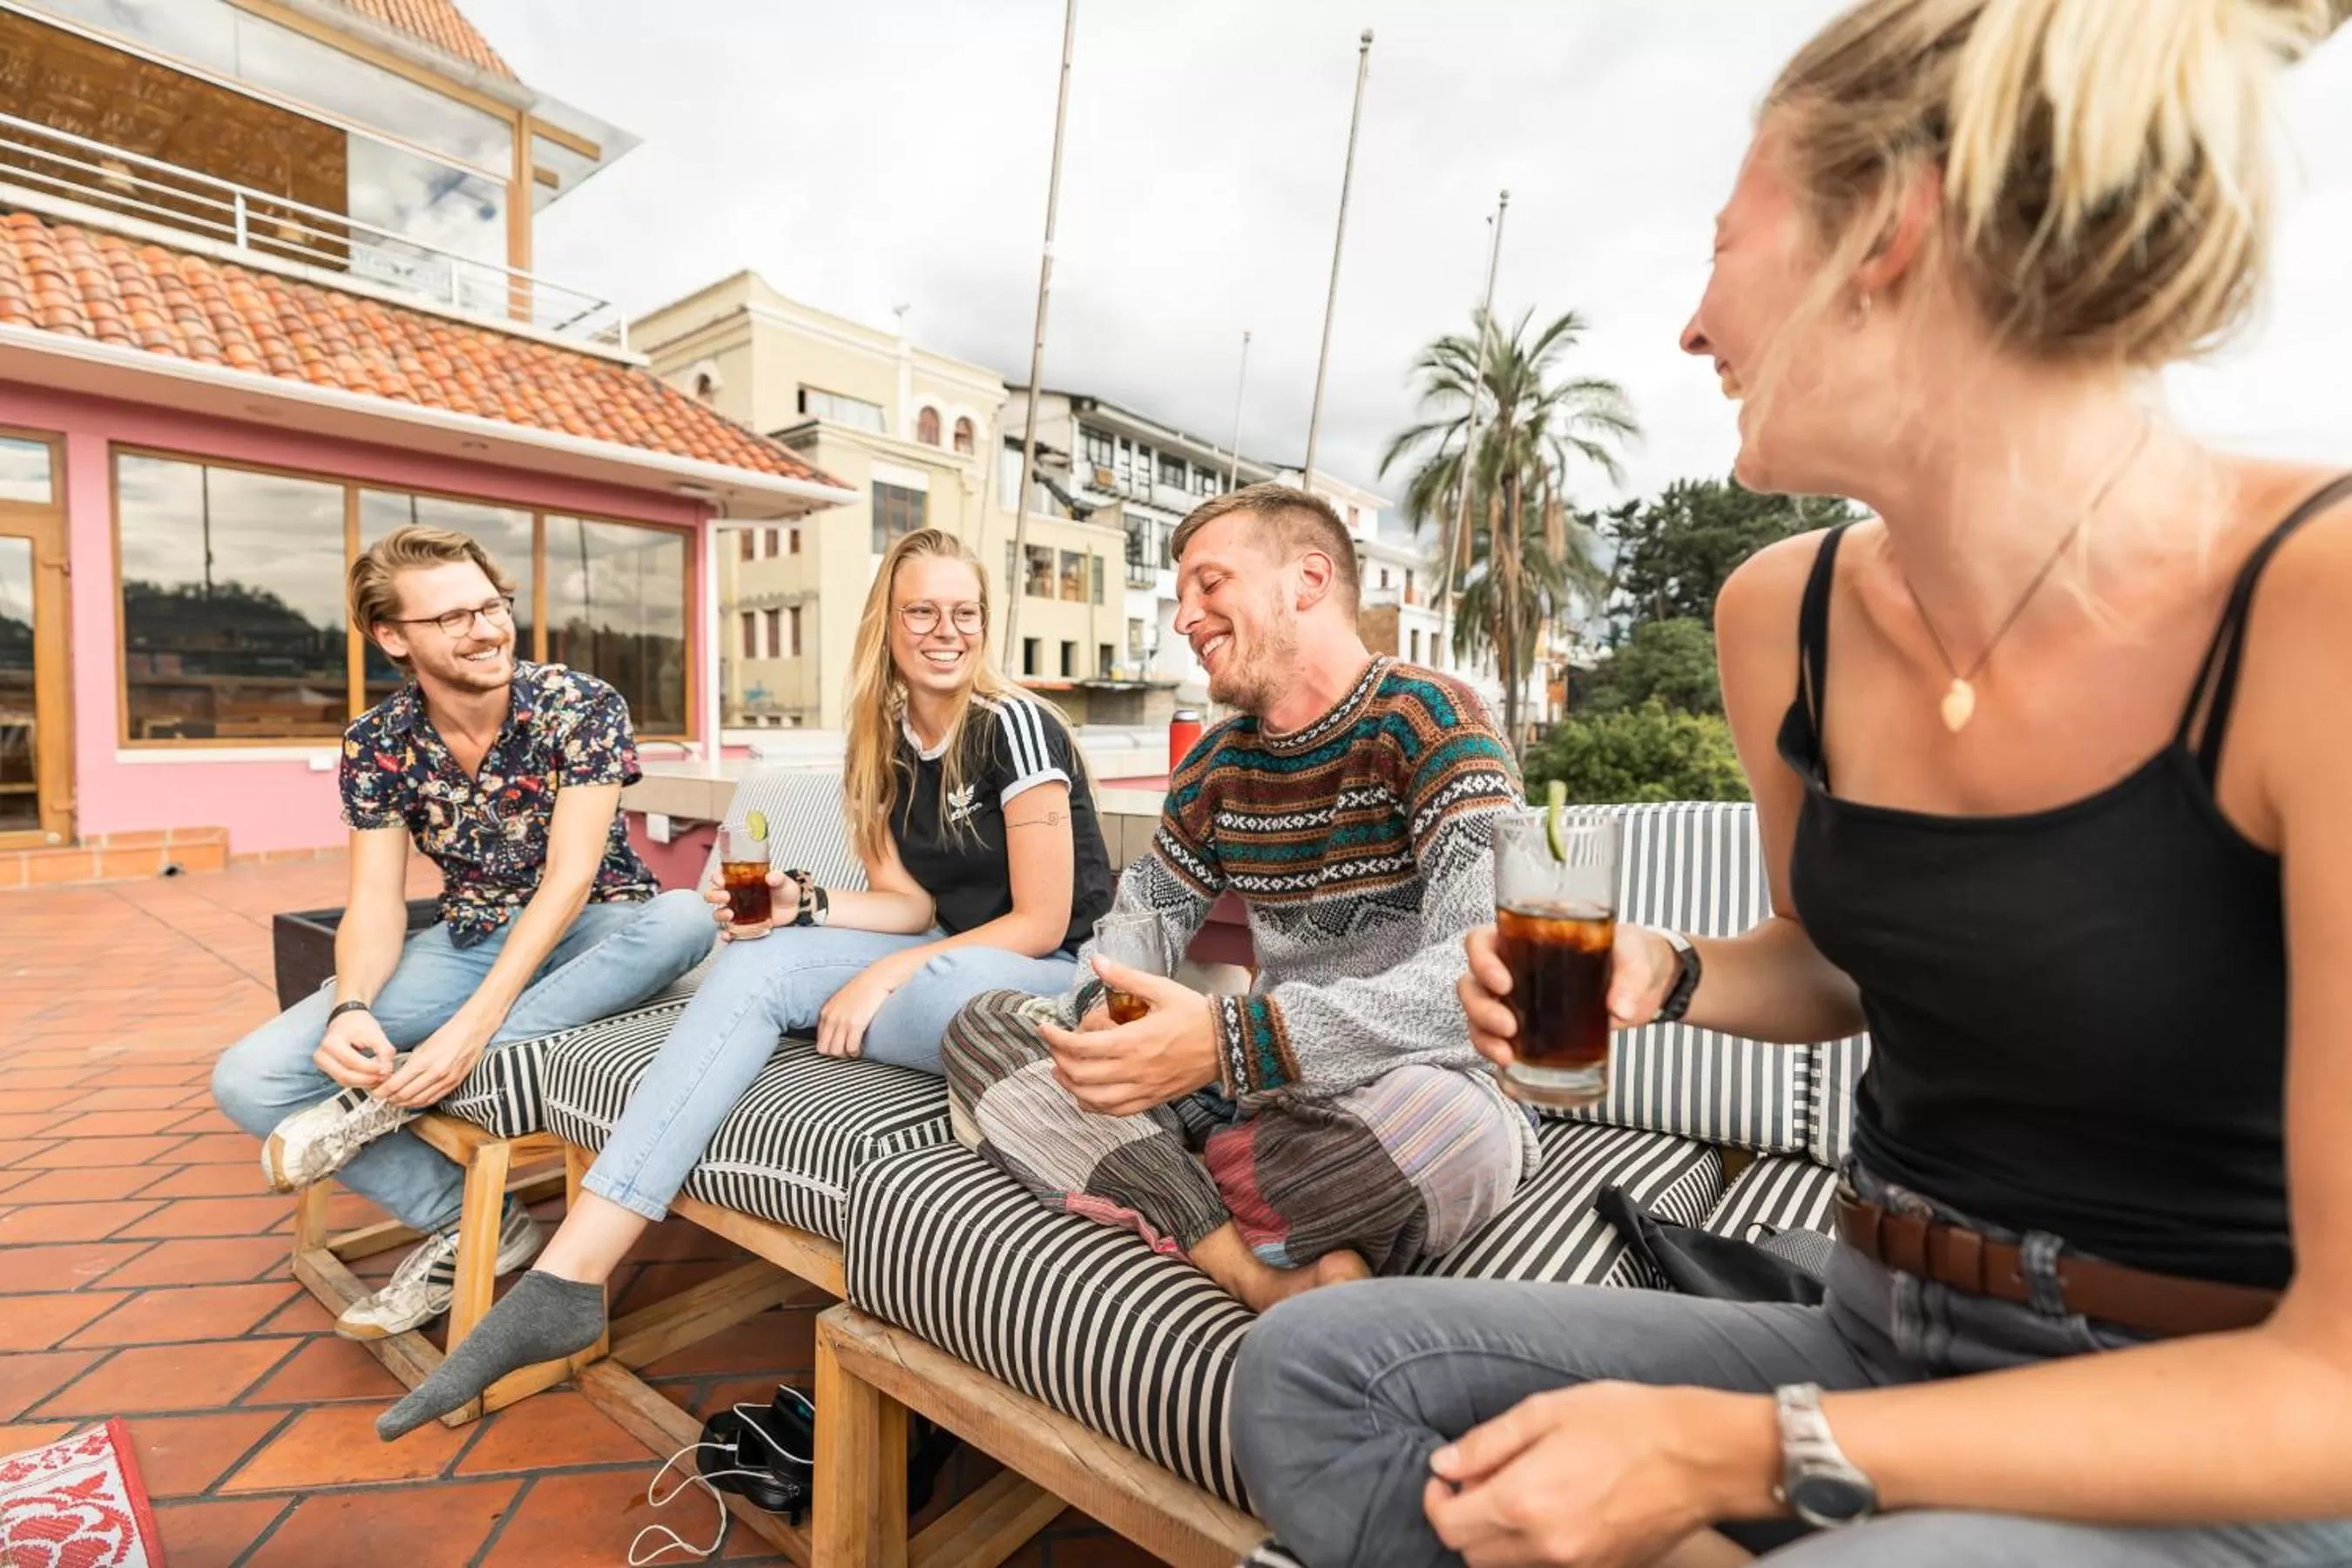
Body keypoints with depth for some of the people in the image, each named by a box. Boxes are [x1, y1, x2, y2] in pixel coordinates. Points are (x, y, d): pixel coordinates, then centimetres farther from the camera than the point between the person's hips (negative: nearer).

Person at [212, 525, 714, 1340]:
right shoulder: (376, 744, -3)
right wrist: (350, 1008, -28)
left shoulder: (582, 706, -15)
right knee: (248, 1078, -14)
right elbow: (375, 903, -5)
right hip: (468, 939, 3)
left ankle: (392, 1094, -27)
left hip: (590, 938, -3)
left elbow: (569, 876, -21)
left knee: (685, 917, -38)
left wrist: (479, 1019, -31)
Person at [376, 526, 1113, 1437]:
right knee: (756, 961, -18)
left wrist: (887, 974, -17)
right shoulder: (885, 741, 7)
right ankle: (568, 1276, -19)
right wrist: (802, 904, -12)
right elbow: (912, 902, 6)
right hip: (939, 958, 5)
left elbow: (1041, 923, -14)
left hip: (1053, 978, -5)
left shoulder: (1014, 727, -13)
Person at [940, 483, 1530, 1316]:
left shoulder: (1430, 721, -13)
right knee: (982, 1027, -2)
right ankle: (1266, 1277, -17)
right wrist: (1099, 1024, -12)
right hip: (1264, 1086, 6)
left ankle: (1146, 1187, -11)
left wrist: (1229, 1042, -35)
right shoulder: (1217, 765, 7)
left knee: (1447, 1123, -41)